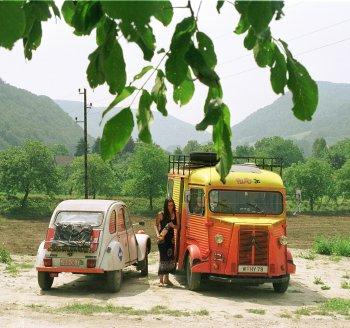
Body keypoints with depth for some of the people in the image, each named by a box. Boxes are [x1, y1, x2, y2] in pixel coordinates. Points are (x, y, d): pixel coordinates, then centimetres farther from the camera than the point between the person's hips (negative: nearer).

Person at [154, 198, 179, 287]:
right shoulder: (161, 214, -6)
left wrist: (173, 225, -11)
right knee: (163, 258, -7)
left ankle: (166, 278, 20)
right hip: (163, 239, -5)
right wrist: (158, 234, -15)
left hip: (171, 238, 5)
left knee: (170, 258, 7)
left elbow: (177, 226, 11)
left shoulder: (175, 214, 5)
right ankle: (161, 280, -3)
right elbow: (156, 225, 0)